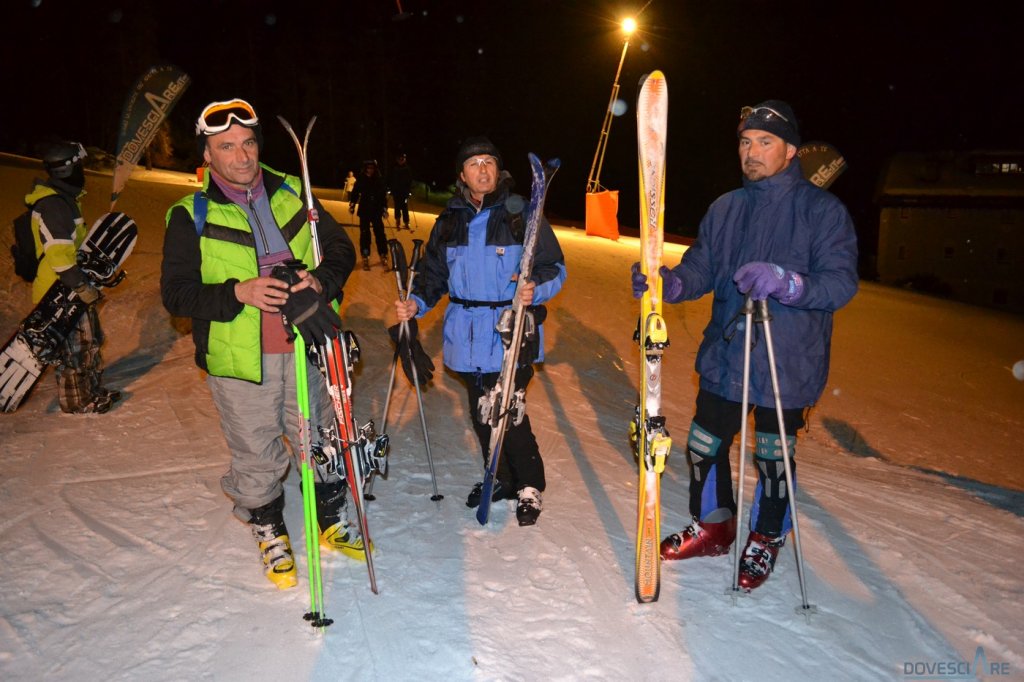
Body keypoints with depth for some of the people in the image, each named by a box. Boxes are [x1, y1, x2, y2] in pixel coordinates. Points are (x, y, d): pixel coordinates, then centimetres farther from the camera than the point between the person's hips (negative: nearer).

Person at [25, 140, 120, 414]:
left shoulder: (65, 198, 12)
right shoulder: (52, 204, -22)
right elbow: (58, 253, -28)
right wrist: (82, 287, -24)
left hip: (73, 288, 10)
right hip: (61, 292, -10)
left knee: (90, 340, 20)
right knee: (73, 347, 1)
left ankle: (92, 390, 33)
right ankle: (75, 402, 14)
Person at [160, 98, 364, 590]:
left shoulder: (292, 193, 6)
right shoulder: (191, 215, -2)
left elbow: (341, 248, 10)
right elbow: (176, 292, -5)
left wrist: (321, 282, -12)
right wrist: (238, 293, -21)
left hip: (305, 348, 3)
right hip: (239, 362, -2)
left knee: (322, 443, 14)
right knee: (257, 458, 10)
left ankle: (334, 523, 36)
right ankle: (270, 536, 34)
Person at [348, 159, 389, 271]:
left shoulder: (380, 181, 0)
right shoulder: (361, 180, -1)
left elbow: (384, 196, 6)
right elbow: (355, 193, 1)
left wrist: (384, 209, 5)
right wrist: (352, 205, -9)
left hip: (376, 211, 0)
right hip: (364, 211, 0)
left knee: (380, 233, -4)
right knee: (364, 234, 2)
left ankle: (383, 256, 4)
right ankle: (365, 258, 10)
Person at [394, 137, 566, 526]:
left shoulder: (521, 214, -4)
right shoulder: (450, 221, 9)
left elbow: (554, 267, -4)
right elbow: (434, 274, 14)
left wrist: (536, 289, -24)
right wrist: (416, 303, -3)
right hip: (467, 336, 5)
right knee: (480, 413, 14)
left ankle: (530, 487, 17)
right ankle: (501, 479, 35)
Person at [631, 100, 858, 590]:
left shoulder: (823, 210, -7)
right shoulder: (725, 209, 8)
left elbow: (842, 284, -15)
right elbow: (700, 270, 4)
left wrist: (785, 282, -33)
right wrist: (670, 283, -18)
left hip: (786, 364, -4)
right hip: (724, 357, 5)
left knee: (772, 458, 9)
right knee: (703, 447, 12)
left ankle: (766, 540, 35)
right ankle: (712, 527, 37)